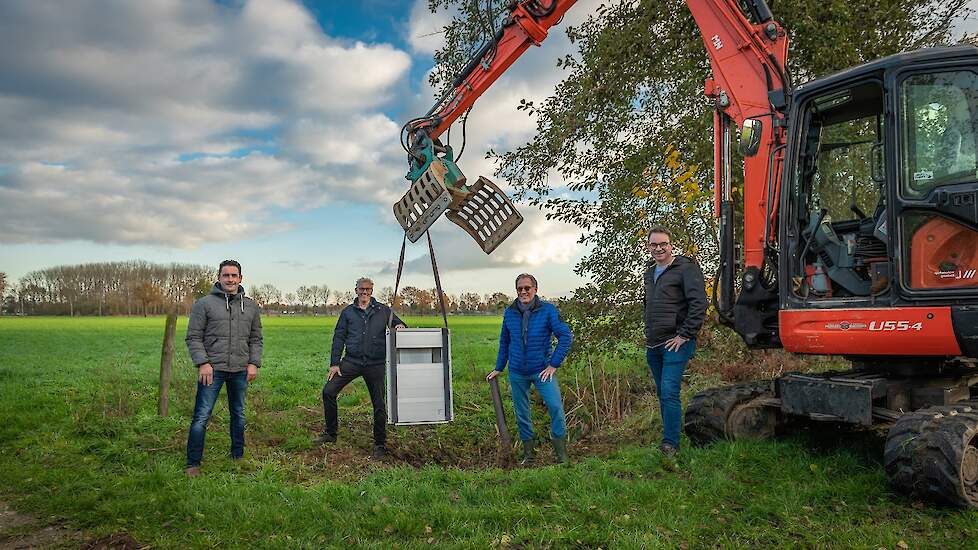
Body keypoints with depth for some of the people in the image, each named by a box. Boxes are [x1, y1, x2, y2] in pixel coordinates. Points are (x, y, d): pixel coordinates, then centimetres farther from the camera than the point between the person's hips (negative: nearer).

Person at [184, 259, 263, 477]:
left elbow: (256, 339, 13)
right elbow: (193, 337, -3)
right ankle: (193, 463, 5)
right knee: (202, 416, -5)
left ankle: (239, 456, 27)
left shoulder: (251, 306, 10)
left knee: (239, 415, 14)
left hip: (240, 370, 4)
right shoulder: (204, 304, -2)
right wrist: (203, 363, -13)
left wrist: (254, 363, 1)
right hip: (212, 369, -4)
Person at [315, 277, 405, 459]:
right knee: (328, 391, -8)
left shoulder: (383, 310, 7)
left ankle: (380, 444, 17)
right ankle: (330, 433, 10)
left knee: (379, 404, 2)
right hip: (351, 361, 1)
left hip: (375, 364, -1)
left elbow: (398, 324, 16)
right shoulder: (347, 312, 8)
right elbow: (338, 337, 7)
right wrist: (334, 364, 0)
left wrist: (400, 326, -11)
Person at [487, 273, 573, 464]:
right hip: (517, 372, 4)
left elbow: (566, 336, -9)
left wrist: (554, 364, -11)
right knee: (521, 413, 11)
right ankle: (528, 453, 26)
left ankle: (561, 454, -4)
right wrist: (498, 368, 16)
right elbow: (504, 343, 16)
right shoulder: (510, 313, 4)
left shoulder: (548, 310, -8)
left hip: (542, 370, -4)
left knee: (556, 407, -16)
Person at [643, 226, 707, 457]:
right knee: (662, 394, 12)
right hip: (653, 345, 8)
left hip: (676, 343, -8)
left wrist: (685, 335, -17)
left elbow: (699, 304, -16)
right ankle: (670, 440, 22)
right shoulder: (650, 272, 17)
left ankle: (671, 444, -8)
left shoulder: (686, 268, -8)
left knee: (669, 392, -14)